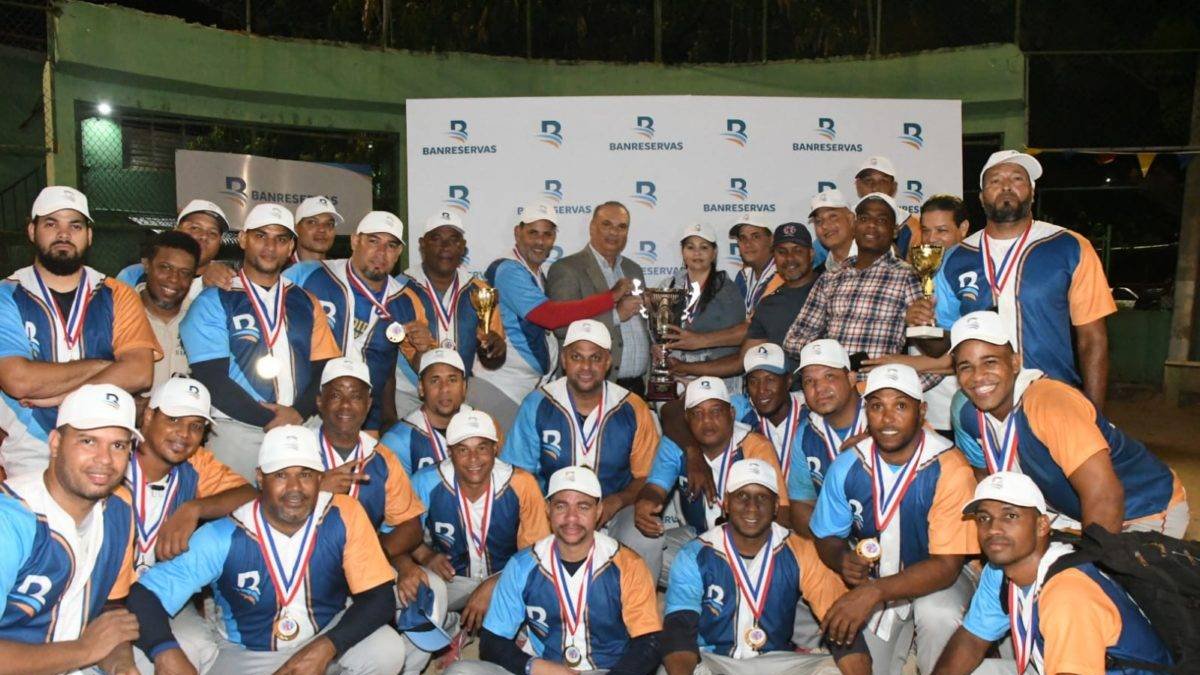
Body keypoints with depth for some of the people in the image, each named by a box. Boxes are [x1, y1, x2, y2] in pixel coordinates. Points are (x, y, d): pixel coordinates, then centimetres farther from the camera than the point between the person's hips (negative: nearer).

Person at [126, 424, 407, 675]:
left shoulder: (345, 516, -22)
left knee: (388, 650, -27)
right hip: (249, 652, 0)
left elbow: (379, 597, -19)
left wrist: (325, 647, -34)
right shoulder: (222, 538, -22)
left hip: (330, 632, 1)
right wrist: (167, 652, -44)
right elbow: (145, 593, -23)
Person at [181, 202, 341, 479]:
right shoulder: (213, 301, 5)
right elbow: (213, 381, -4)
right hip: (237, 431, -3)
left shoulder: (306, 303, 16)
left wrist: (299, 413, -9)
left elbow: (326, 372, 8)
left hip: (302, 430, 3)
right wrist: (272, 422, -10)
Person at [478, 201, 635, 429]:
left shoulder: (537, 275, 16)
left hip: (530, 387, 9)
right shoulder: (508, 271, -14)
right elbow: (550, 315, -24)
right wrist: (611, 297, -18)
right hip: (502, 387, -9)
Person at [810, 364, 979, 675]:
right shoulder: (847, 466, -11)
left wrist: (873, 592, -36)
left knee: (938, 614, -34)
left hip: (937, 579, -3)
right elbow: (827, 536, 4)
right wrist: (843, 561, -21)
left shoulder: (948, 468, -23)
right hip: (871, 577, 3)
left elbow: (947, 565, -24)